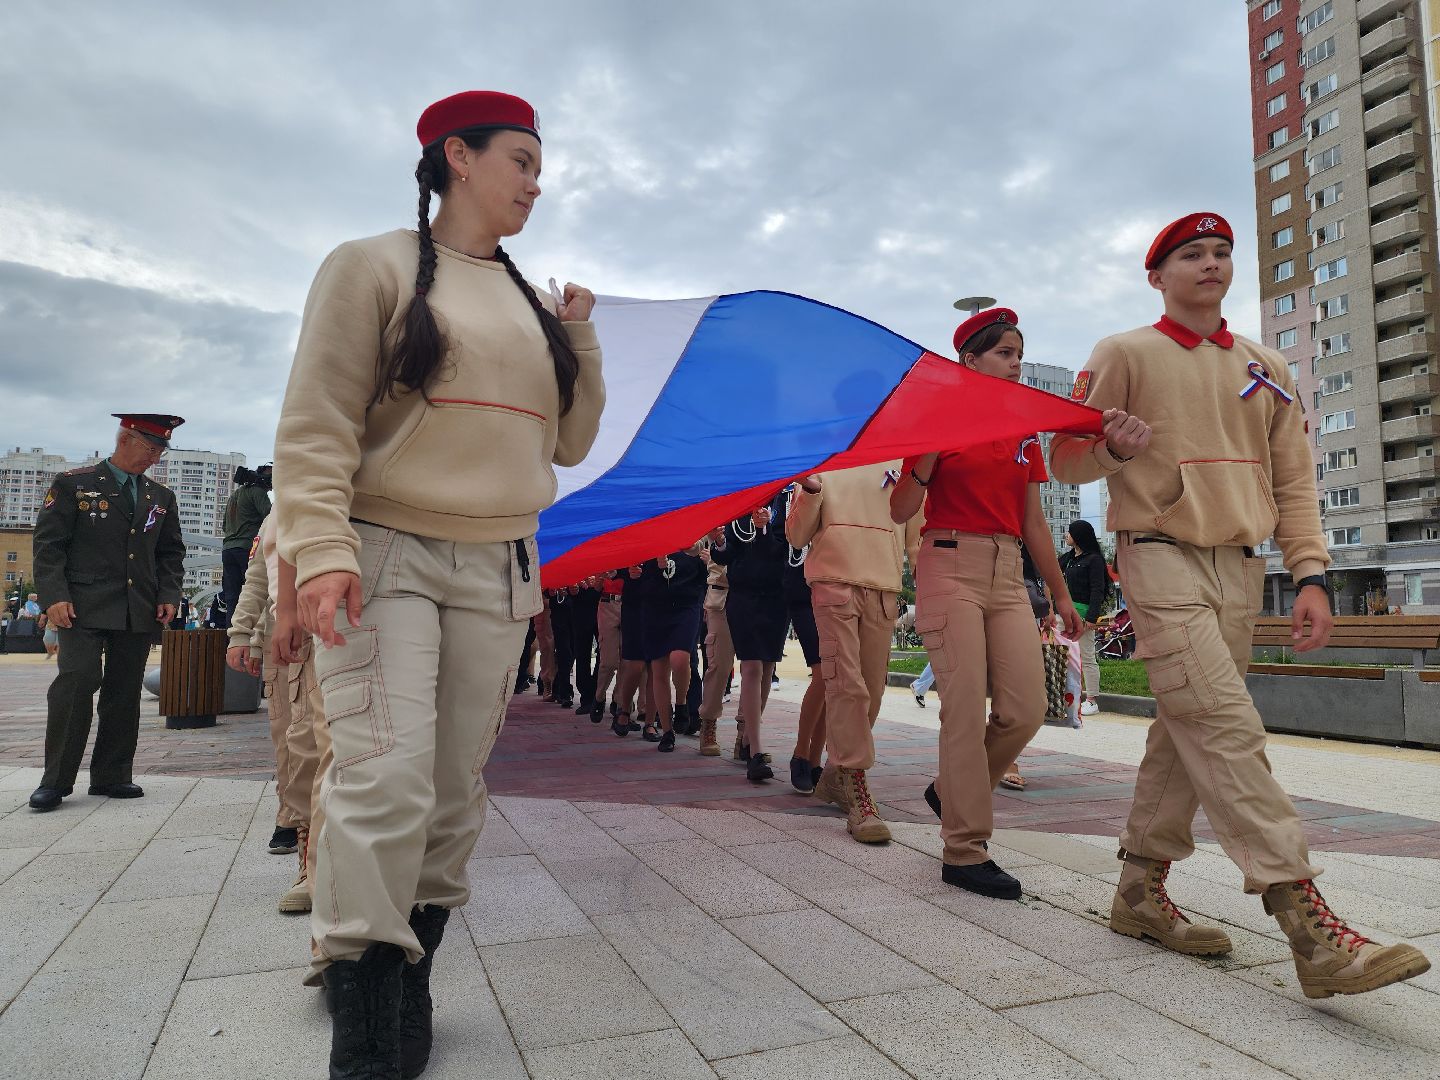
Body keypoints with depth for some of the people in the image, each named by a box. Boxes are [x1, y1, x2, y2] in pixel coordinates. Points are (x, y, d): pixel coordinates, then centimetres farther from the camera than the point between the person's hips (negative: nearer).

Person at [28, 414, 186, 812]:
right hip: (84, 609, -4)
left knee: (124, 693, 6)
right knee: (76, 684, -12)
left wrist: (168, 595, 5)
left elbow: (171, 553, 19)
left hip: (139, 614, 4)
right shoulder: (73, 484, 3)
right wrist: (55, 596, -12)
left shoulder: (161, 497, 16)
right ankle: (56, 780, -1)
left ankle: (111, 776, 15)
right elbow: (48, 544, -2)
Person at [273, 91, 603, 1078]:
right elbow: (315, 425, -6)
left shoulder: (534, 306, 18)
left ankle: (409, 1000, 19)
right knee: (386, 785, -15)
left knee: (457, 794, 5)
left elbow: (570, 443, 18)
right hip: (387, 558, -5)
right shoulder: (375, 267, 2)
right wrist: (321, 547, -18)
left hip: (498, 572, 5)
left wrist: (581, 337, 9)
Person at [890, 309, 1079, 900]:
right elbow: (901, 510, -5)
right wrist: (929, 454, -19)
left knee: (1026, 710, -2)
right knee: (967, 712, -7)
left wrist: (1061, 595, 18)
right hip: (950, 567, -6)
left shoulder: (1025, 434, 15)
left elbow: (1033, 523, 18)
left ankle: (953, 792, 24)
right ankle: (965, 852, 4)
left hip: (1007, 574, 6)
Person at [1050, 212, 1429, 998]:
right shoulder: (1124, 355, 4)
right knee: (1226, 729, -15)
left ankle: (1141, 890, 17)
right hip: (1161, 558, -5)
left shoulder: (1264, 368, 18)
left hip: (1239, 570, 6)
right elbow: (1067, 462, 1)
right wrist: (1114, 447, -21)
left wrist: (1310, 574, 5)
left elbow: (1293, 479, 16)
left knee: (1189, 734, 6)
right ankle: (1304, 918, -16)